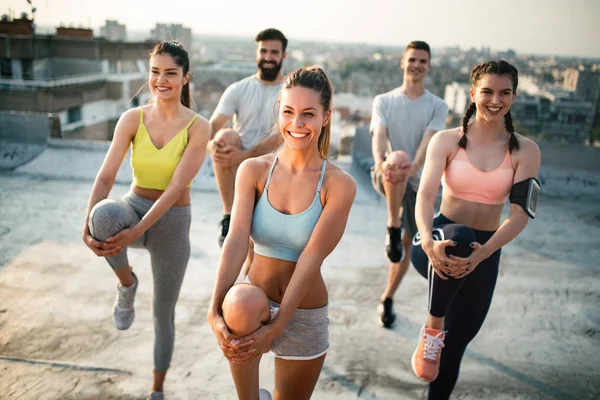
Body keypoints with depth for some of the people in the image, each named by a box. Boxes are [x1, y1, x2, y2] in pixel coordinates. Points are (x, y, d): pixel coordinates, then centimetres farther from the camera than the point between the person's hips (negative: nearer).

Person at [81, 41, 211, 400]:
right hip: (132, 209, 2)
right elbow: (106, 175, -13)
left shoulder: (198, 127, -14)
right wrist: (89, 221, -31)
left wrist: (136, 232, -32)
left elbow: (177, 187, -22)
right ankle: (127, 284, -6)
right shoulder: (132, 119, -6)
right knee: (105, 217, -37)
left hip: (172, 222, -1)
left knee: (163, 313, 9)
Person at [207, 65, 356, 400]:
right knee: (241, 307, -33)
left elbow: (311, 259, -20)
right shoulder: (254, 170, -7)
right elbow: (237, 239, -19)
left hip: (305, 315, 0)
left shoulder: (339, 184, -13)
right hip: (257, 302, 0)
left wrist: (275, 327, -26)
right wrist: (215, 309, -32)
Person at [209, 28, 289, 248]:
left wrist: (242, 156, -33)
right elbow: (212, 126, -8)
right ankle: (229, 215, -21)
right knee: (225, 136, -29)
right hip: (235, 169, 1)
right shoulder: (238, 89, 3)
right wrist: (212, 144, -33)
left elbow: (280, 138, -18)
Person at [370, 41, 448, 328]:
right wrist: (381, 163, -36)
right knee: (395, 159, -38)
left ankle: (387, 299, 27)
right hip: (385, 177, -2)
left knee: (408, 245, 6)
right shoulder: (383, 101, 4)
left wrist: (412, 168, -35)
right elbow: (379, 136, -13)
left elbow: (427, 142, -14)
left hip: (417, 181, 2)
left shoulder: (437, 106, 3)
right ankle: (392, 229, -26)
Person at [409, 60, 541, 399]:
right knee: (458, 237, -39)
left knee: (457, 341, 10)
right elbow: (426, 194, -16)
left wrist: (483, 253, -27)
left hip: (484, 252, 2)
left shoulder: (525, 151, -2)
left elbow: (521, 213, -10)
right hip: (441, 242, -2)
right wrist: (428, 242, -36)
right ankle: (434, 327, -18)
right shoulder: (447, 140, -5)